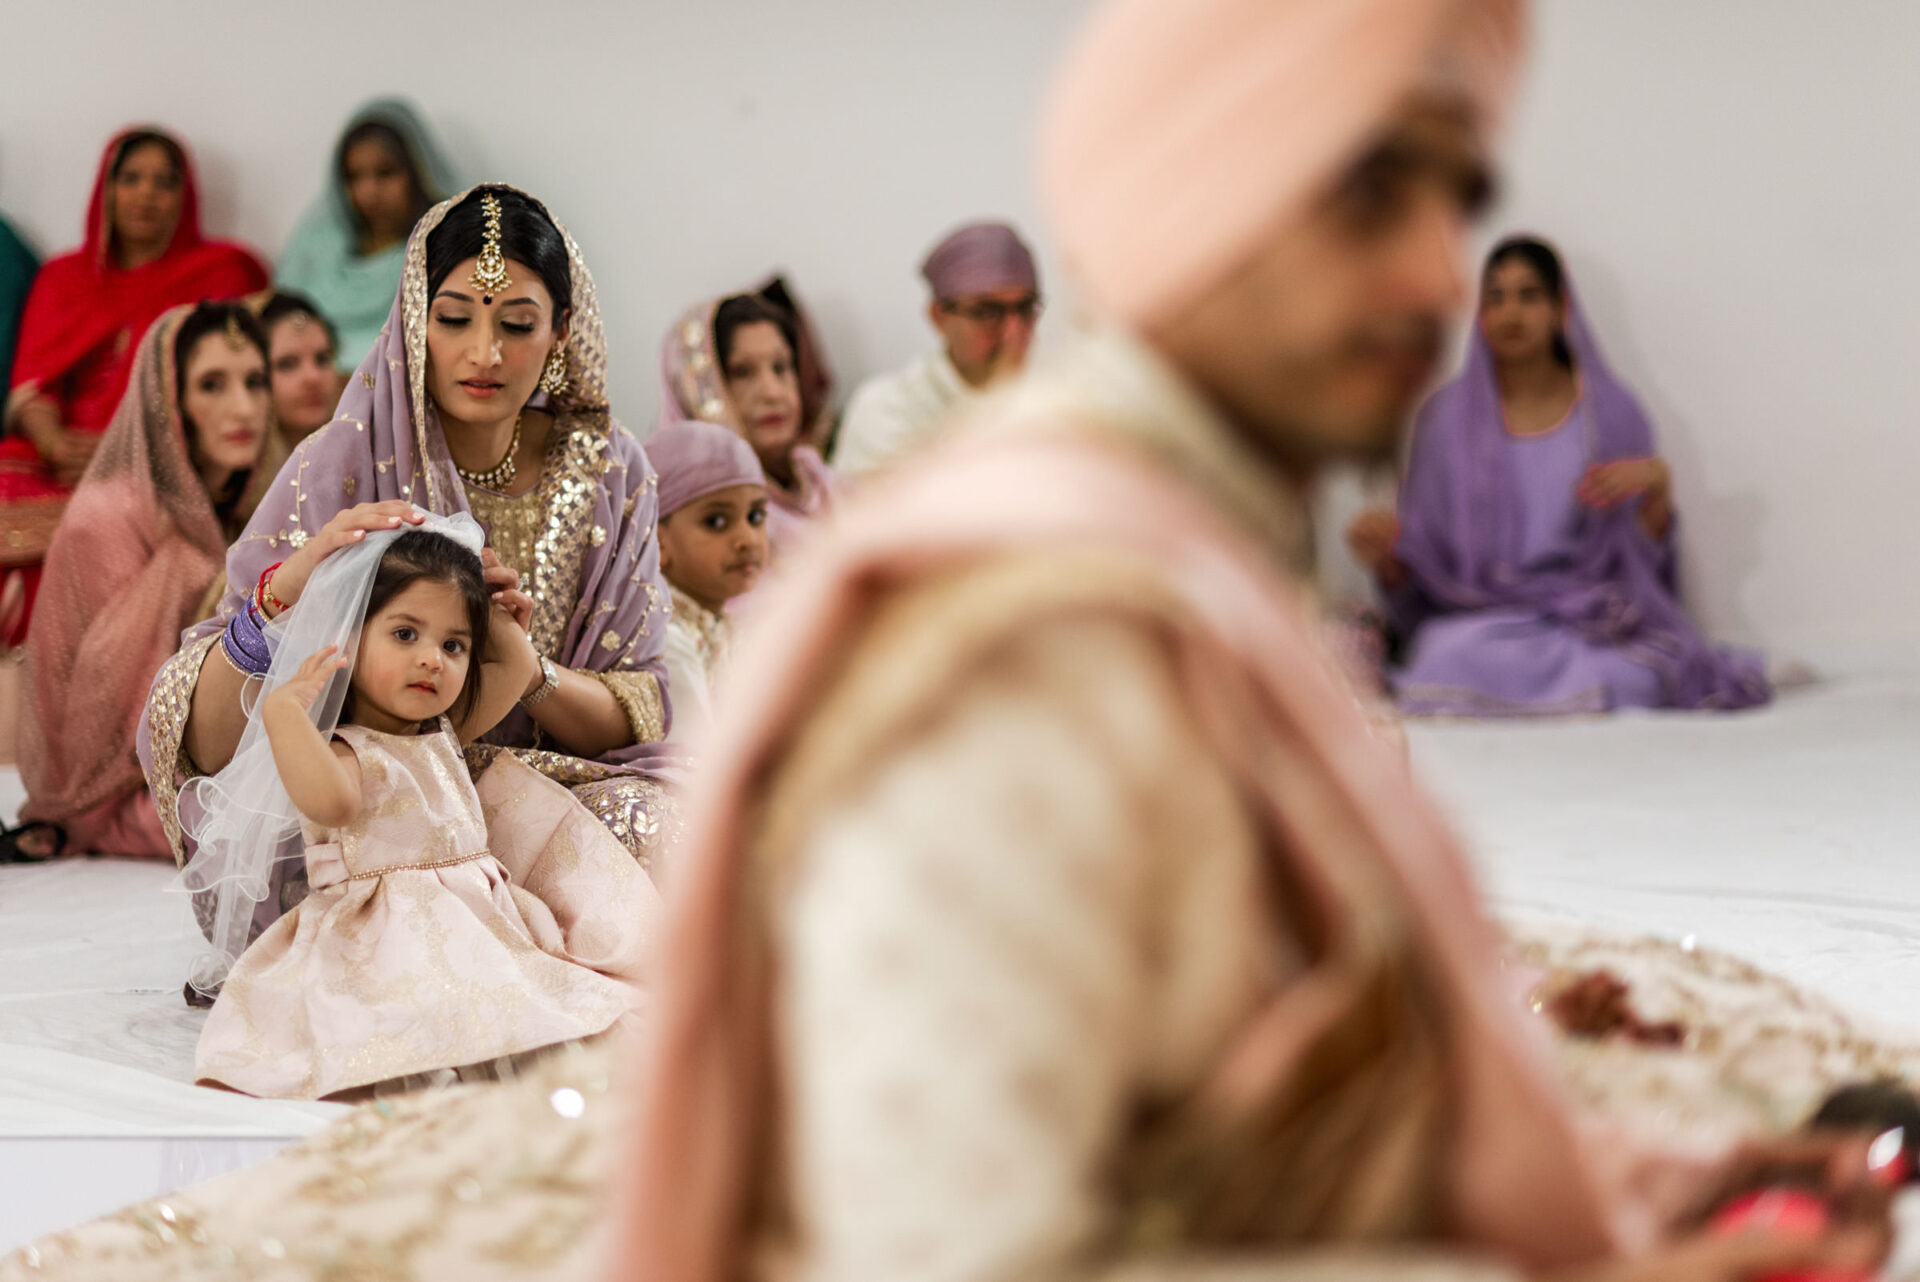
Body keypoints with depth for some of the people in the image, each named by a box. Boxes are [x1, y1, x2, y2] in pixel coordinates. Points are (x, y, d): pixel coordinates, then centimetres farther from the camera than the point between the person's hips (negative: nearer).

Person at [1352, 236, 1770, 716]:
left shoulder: (1611, 412, 8)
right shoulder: (1449, 416, 8)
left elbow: (1644, 554, 5)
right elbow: (1415, 574, 9)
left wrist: (1657, 487, -13)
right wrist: (1385, 554, -13)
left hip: (1591, 617, -1)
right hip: (1479, 617, 1)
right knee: (1456, 657, -36)